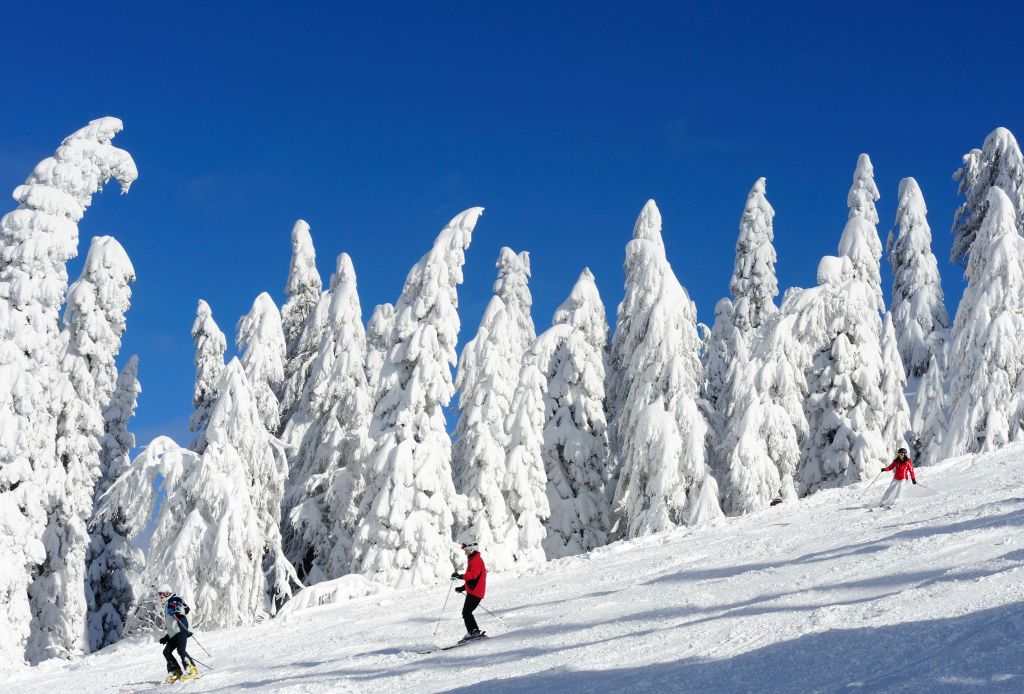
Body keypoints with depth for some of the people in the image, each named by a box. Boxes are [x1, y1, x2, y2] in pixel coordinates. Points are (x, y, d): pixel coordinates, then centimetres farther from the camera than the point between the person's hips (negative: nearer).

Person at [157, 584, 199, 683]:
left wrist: (179, 612, -36)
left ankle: (192, 670, -21)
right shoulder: (167, 606, 29)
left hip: (181, 631, -10)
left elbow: (186, 608, -18)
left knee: (181, 650, -21)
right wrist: (166, 637, 30)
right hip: (173, 634, 10)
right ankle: (175, 672, 2)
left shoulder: (175, 600, 0)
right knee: (167, 652, 3)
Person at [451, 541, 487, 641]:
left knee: (466, 612, -14)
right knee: (466, 612, 9)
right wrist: (463, 588, 27)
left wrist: (460, 576, -32)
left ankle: (474, 631, -16)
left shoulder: (476, 560, -9)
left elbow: (473, 575, -26)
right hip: (473, 591, 10)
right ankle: (472, 632, 8)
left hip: (475, 592, -10)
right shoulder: (473, 560, 24)